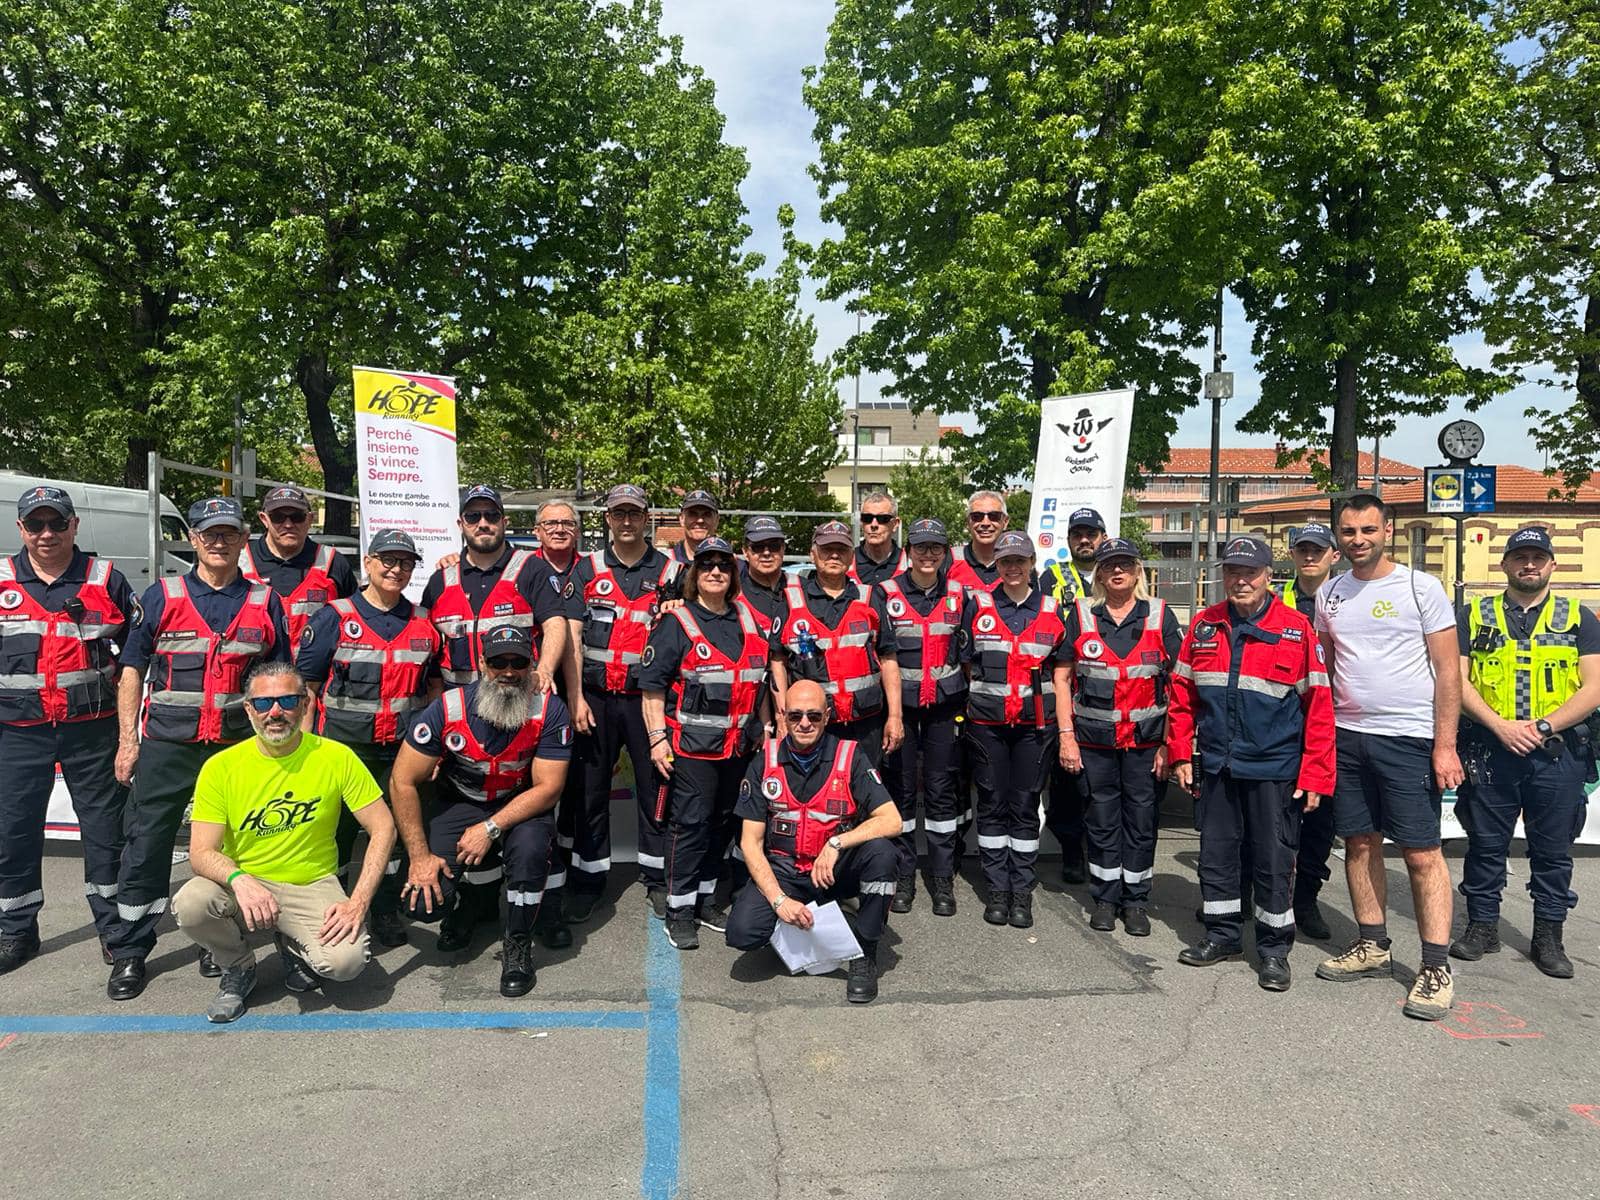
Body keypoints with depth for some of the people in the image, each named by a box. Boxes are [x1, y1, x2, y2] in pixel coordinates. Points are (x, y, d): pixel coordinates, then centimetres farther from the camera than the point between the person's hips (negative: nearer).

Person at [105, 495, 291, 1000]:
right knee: (146, 845, 0)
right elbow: (132, 670, 6)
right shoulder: (160, 596, 4)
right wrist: (128, 741, 0)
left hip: (239, 746, 1)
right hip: (166, 745, 0)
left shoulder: (265, 602, 6)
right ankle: (129, 953, 13)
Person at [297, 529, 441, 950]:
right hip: (343, 746, -3)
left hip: (404, 749, 3)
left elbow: (433, 688, 15)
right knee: (336, 828, 6)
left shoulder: (423, 624, 8)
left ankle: (387, 911, 26)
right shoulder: (335, 618, -2)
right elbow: (306, 687, -2)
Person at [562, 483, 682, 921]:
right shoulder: (587, 569, 6)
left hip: (646, 697, -1)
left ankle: (657, 876, 17)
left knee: (655, 785, 4)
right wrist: (576, 697, -4)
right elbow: (572, 635, 2)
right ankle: (589, 877, 20)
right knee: (589, 789, 7)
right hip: (595, 696, 1)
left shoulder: (669, 571, 5)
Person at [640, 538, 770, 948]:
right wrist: (657, 738, -13)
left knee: (724, 822, 13)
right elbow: (653, 686, -7)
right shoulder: (676, 623, -4)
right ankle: (679, 911, 8)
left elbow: (760, 680, 22)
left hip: (739, 744, 6)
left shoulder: (748, 622, 13)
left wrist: (762, 730, 20)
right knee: (691, 823, -3)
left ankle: (711, 901, 26)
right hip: (692, 744, -6)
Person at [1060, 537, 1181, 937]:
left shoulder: (1160, 616, 2)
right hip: (1095, 738, 0)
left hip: (1145, 738, 0)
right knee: (1101, 818, 9)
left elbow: (1176, 684, 2)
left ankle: (1136, 901, 22)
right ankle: (1105, 898, 24)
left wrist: (1168, 742, -5)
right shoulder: (1081, 614, 3)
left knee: (1142, 818, 7)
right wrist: (1066, 734, -1)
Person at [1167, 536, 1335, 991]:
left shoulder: (1296, 629, -6)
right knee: (1215, 854, 13)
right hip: (1216, 766, 4)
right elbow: (1182, 692, 9)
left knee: (1273, 861, 6)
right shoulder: (1204, 626, 5)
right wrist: (1181, 754, 5)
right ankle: (1223, 934, 30)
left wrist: (1315, 776, -8)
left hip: (1274, 770, -4)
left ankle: (1274, 948, 22)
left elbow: (1319, 706, -6)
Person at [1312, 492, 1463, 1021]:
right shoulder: (1329, 594, 9)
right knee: (1360, 843, 11)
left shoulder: (1421, 587, -4)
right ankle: (1372, 946, 24)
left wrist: (1445, 745, -11)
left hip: (1408, 739, -5)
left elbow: (1448, 669, -6)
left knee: (1422, 853, -3)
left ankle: (1436, 968, 5)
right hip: (1347, 736, 5)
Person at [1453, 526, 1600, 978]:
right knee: (1486, 843, 8)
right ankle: (1483, 925, 21)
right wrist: (1501, 726, -13)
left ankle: (1549, 936, 21)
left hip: (1558, 752, 0)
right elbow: (1457, 680, 0)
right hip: (1490, 749, 0)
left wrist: (1542, 726, -14)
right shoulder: (1475, 616, 6)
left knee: (1553, 848, 9)